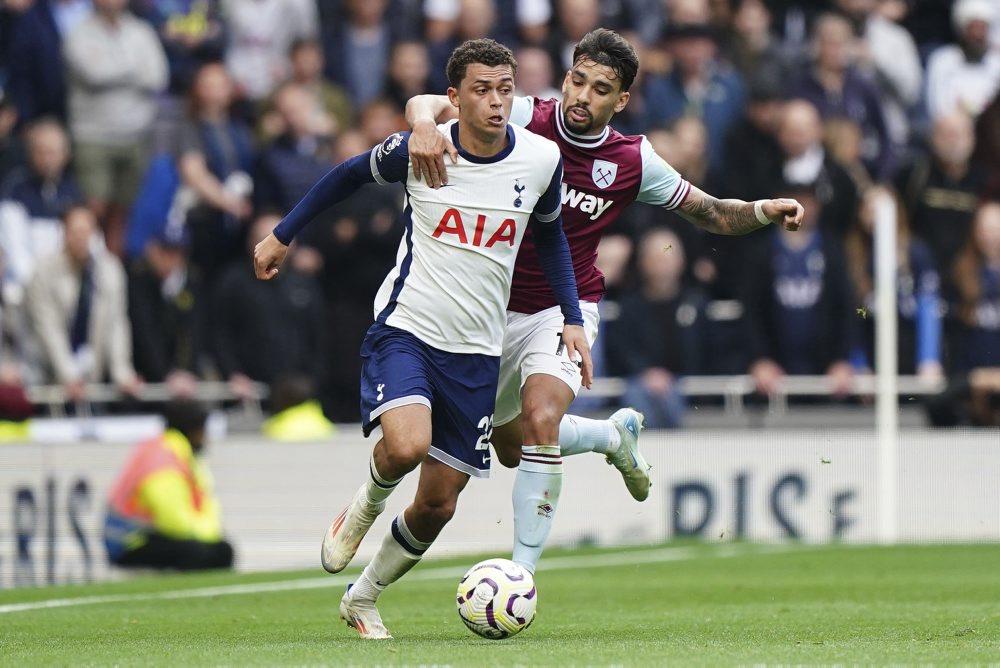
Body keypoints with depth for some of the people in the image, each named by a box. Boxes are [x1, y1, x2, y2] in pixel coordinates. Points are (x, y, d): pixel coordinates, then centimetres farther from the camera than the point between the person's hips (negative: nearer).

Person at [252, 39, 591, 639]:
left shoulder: (542, 159, -3)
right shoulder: (418, 150, -10)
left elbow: (550, 235, 16)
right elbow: (352, 174, 10)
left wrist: (573, 320, 9)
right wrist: (282, 236, 15)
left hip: (476, 353, 3)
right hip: (405, 331, -3)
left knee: (439, 504, 4)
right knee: (406, 445, -31)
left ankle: (364, 597, 30)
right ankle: (366, 506, 5)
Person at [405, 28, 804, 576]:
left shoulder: (633, 162, -8)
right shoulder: (523, 120, -14)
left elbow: (711, 213, 5)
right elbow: (428, 104, -23)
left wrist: (765, 211, -16)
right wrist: (424, 124, -48)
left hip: (565, 307, -2)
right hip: (495, 305, 2)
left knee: (539, 420, -28)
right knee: (509, 447, 18)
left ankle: (522, 571, -22)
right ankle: (614, 434, 47)